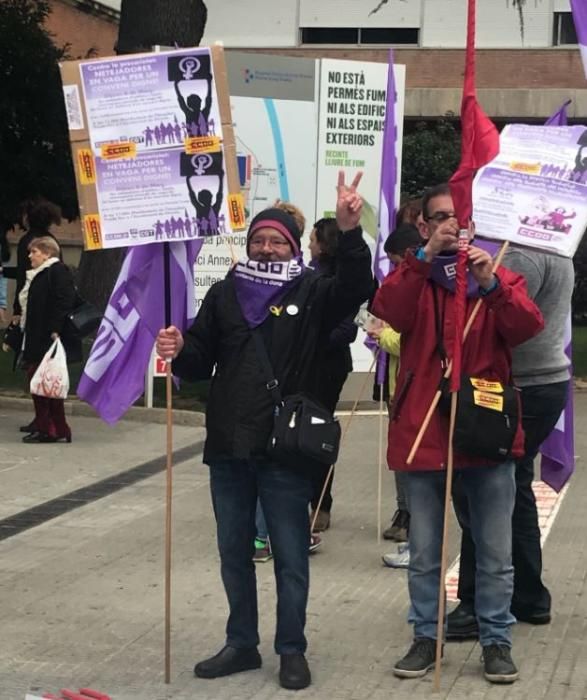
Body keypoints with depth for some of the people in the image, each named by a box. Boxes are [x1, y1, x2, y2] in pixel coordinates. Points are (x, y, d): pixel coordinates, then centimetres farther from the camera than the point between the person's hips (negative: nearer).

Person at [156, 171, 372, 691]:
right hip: (228, 447, 4)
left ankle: (292, 651, 16)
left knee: (290, 556, 4)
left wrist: (350, 233, -34)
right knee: (234, 552, 14)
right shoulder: (224, 294, 9)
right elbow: (200, 362, 9)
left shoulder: (312, 292, 0)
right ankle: (241, 644, 27)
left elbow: (355, 289, -20)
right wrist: (179, 351, -14)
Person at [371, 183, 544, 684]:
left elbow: (528, 328, -11)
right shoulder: (412, 277, 7)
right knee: (424, 551, 10)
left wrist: (491, 284, -24)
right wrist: (425, 258, -22)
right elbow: (387, 311, -15)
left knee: (495, 550, 7)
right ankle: (427, 636, 23)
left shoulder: (501, 277, 7)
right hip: (423, 429, 0)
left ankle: (497, 640, 19)